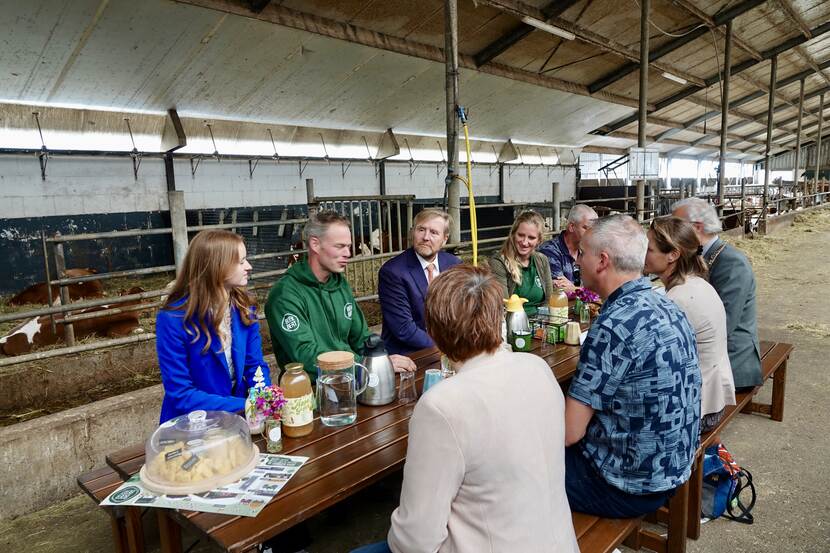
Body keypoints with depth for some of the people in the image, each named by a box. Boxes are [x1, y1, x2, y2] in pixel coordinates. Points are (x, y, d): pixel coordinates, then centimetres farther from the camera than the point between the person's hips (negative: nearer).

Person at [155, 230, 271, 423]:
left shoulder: (244, 307, -1)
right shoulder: (173, 320, -16)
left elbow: (255, 365, 2)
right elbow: (180, 394, -15)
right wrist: (245, 407, -22)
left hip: (239, 416, 3)